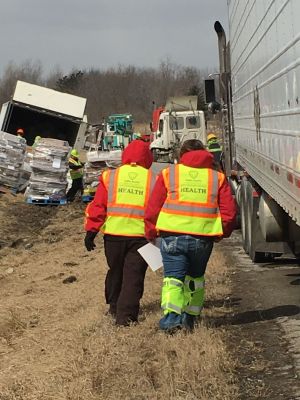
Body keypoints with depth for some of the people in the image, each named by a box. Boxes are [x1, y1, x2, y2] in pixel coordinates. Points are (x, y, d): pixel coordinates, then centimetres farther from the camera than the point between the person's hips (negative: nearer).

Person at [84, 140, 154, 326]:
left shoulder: (110, 176, 3)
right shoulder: (153, 180, 3)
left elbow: (98, 206, 1)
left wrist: (91, 231, 4)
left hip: (114, 233, 2)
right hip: (141, 235, -2)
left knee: (115, 271, 19)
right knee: (133, 276, 3)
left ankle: (114, 306, 33)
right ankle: (126, 314, -4)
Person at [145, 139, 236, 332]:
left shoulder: (168, 173, 7)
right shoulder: (218, 177, 10)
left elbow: (153, 208, 4)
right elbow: (229, 212, 5)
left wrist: (151, 233, 16)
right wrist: (220, 234, 19)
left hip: (173, 235, -2)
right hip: (203, 238, 2)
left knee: (173, 276, 0)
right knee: (195, 277, 21)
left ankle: (172, 314, -20)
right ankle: (191, 316, 24)